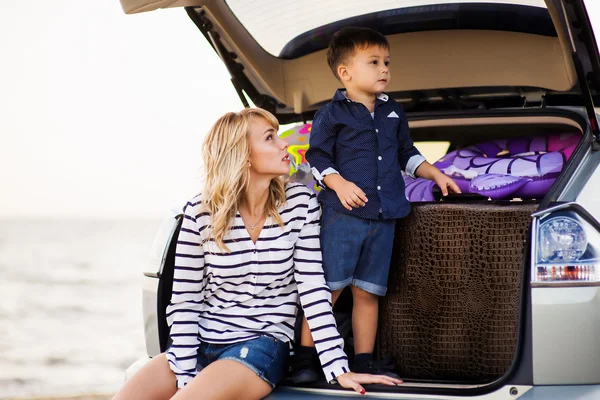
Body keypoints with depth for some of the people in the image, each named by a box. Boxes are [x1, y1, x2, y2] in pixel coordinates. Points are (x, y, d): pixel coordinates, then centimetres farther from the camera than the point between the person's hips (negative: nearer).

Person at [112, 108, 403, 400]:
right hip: (201, 343, 2)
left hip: (263, 344, -2)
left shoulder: (300, 203, -4)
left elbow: (312, 289, -6)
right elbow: (184, 302, -3)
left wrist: (338, 368, -14)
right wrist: (185, 374, -13)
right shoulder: (201, 212, -5)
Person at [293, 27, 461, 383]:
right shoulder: (332, 114, -2)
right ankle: (306, 359, -1)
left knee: (367, 292, 9)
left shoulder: (393, 113, 15)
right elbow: (317, 157, -3)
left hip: (384, 216, 5)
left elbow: (406, 154, 25)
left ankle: (364, 361, 15)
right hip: (343, 214, -5)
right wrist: (338, 183, -17)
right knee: (328, 287, -7)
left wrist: (435, 174, 16)